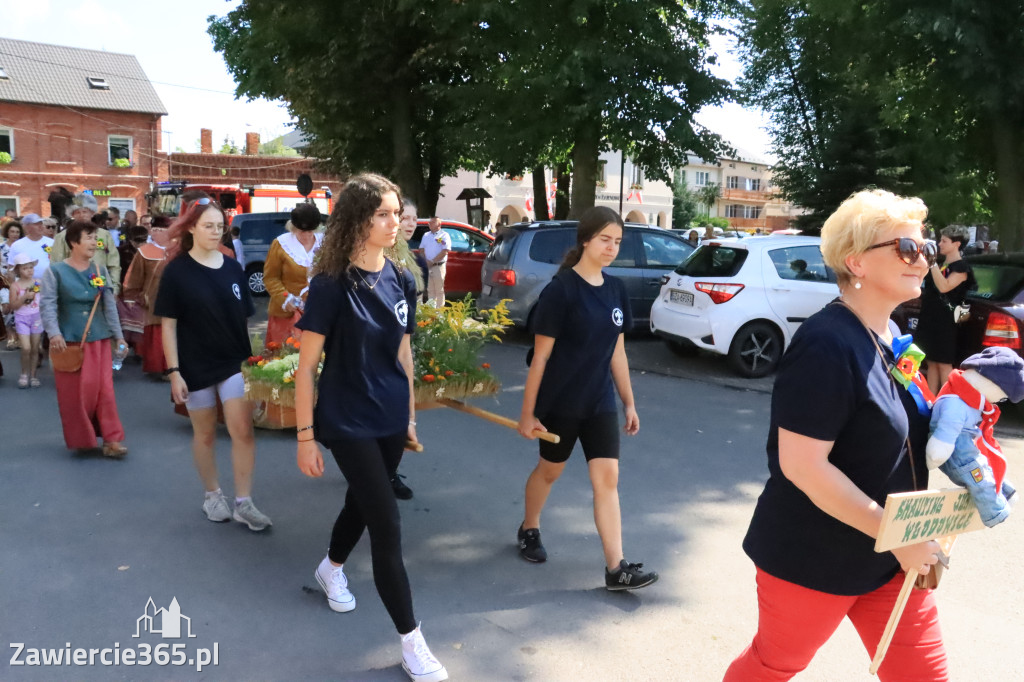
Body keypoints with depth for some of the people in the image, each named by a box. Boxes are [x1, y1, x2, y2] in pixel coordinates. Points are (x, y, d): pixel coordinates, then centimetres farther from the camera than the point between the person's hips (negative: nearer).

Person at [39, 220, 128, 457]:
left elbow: (110, 306, 6)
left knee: (104, 389, 2)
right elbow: (47, 305, -10)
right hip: (69, 341, -2)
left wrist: (118, 336, 2)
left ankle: (110, 439, 7)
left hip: (98, 339, 3)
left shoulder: (101, 271, 5)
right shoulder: (55, 271, -5)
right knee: (74, 392, 6)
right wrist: (54, 333, -23)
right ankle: (81, 439, 21)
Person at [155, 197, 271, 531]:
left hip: (234, 362, 2)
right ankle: (212, 494, 29)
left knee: (242, 430, -5)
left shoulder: (233, 267, 3)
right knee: (205, 433, 11)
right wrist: (173, 371, -10)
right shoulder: (176, 271, -5)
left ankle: (243, 503, 4)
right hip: (196, 365, -2)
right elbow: (168, 324, -5)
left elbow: (245, 317, 8)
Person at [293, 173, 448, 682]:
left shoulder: (401, 280, 1)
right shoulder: (331, 285, -17)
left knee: (363, 502, 23)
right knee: (387, 525, -5)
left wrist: (411, 412, 15)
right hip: (348, 424, -6)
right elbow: (306, 366, -13)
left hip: (391, 420, 6)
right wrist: (305, 436, -12)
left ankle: (331, 569, 54)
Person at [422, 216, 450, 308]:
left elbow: (445, 252, -12)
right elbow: (422, 250, 15)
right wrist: (425, 261, -4)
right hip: (427, 266, 6)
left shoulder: (444, 236, -3)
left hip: (439, 266, -5)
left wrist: (432, 261, -14)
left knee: (439, 290, -3)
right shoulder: (426, 236, 16)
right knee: (430, 290, 9)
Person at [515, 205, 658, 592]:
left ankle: (616, 569, 4)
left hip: (600, 403, 5)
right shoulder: (560, 290, -15)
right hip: (560, 403, -4)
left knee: (607, 478, 0)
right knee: (550, 470, 15)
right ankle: (529, 530, 42)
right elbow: (541, 357, -14)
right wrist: (528, 413, -13)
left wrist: (629, 403, 11)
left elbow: (617, 352, 10)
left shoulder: (616, 290, 3)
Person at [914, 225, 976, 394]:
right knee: (932, 362, 10)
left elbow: (944, 287, -23)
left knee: (944, 364, -5)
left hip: (945, 323, -8)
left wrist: (932, 262, -22)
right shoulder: (941, 264, 16)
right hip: (929, 319, 8)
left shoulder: (961, 267, -8)